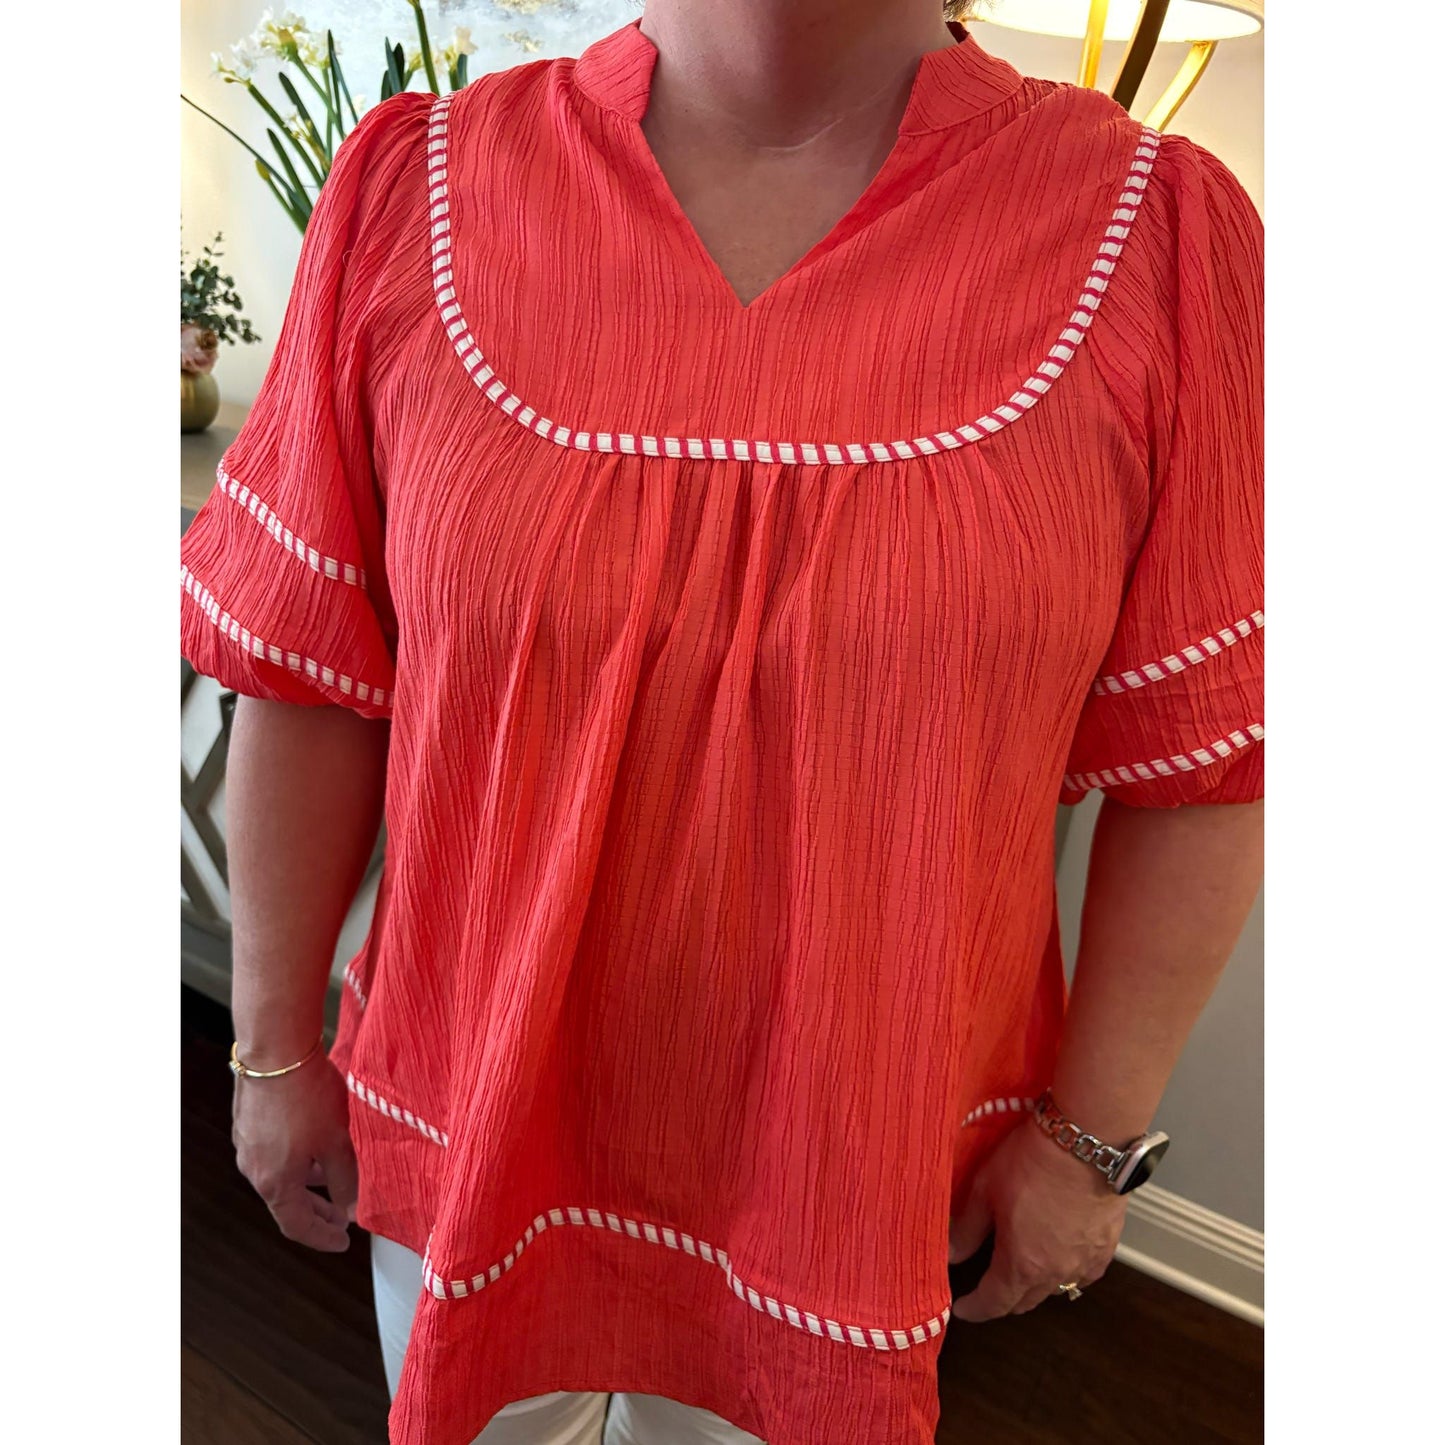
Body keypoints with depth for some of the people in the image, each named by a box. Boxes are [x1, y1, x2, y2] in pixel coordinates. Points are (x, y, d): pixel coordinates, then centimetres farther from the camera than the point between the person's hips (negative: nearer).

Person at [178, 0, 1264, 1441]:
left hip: (868, 1160, 0)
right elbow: (310, 679, -5)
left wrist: (1093, 1133, -3)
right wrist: (276, 1045, 2)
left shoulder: (1157, 235, -12)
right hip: (470, 1114, 2)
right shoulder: (409, 194, -10)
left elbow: (1200, 758, -8)